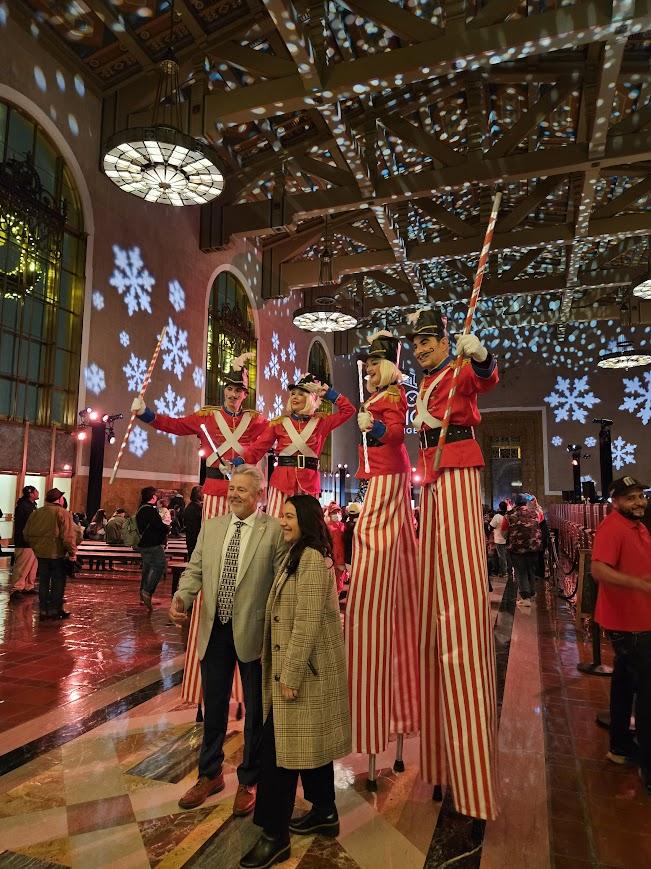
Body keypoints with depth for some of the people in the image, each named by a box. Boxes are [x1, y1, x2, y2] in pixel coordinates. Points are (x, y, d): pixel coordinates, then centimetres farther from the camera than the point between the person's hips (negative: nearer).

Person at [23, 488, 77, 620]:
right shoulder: (63, 513, -12)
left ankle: (43, 610, 17)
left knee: (43, 582, 14)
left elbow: (26, 534, 13)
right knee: (58, 583, 6)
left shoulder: (36, 513, 7)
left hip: (41, 553, 6)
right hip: (57, 553, -5)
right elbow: (68, 536, -17)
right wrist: (72, 552, -8)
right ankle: (55, 610, 10)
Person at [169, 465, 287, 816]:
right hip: (214, 630, 4)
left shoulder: (275, 530, -11)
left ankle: (249, 781, 37)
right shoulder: (211, 527, 4)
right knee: (213, 707, 21)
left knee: (255, 710, 14)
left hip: (253, 632, -4)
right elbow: (195, 569, 5)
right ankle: (210, 775, 44)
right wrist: (181, 597, -14)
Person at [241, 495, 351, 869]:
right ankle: (324, 813, 34)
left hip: (304, 669, -10)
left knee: (281, 747, 0)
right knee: (310, 742, 20)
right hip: (302, 668, 10)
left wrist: (290, 675, -20)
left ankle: (276, 835, 13)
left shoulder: (312, 559, -21)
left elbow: (308, 623, -23)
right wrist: (286, 671, 17)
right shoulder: (298, 555, 11)